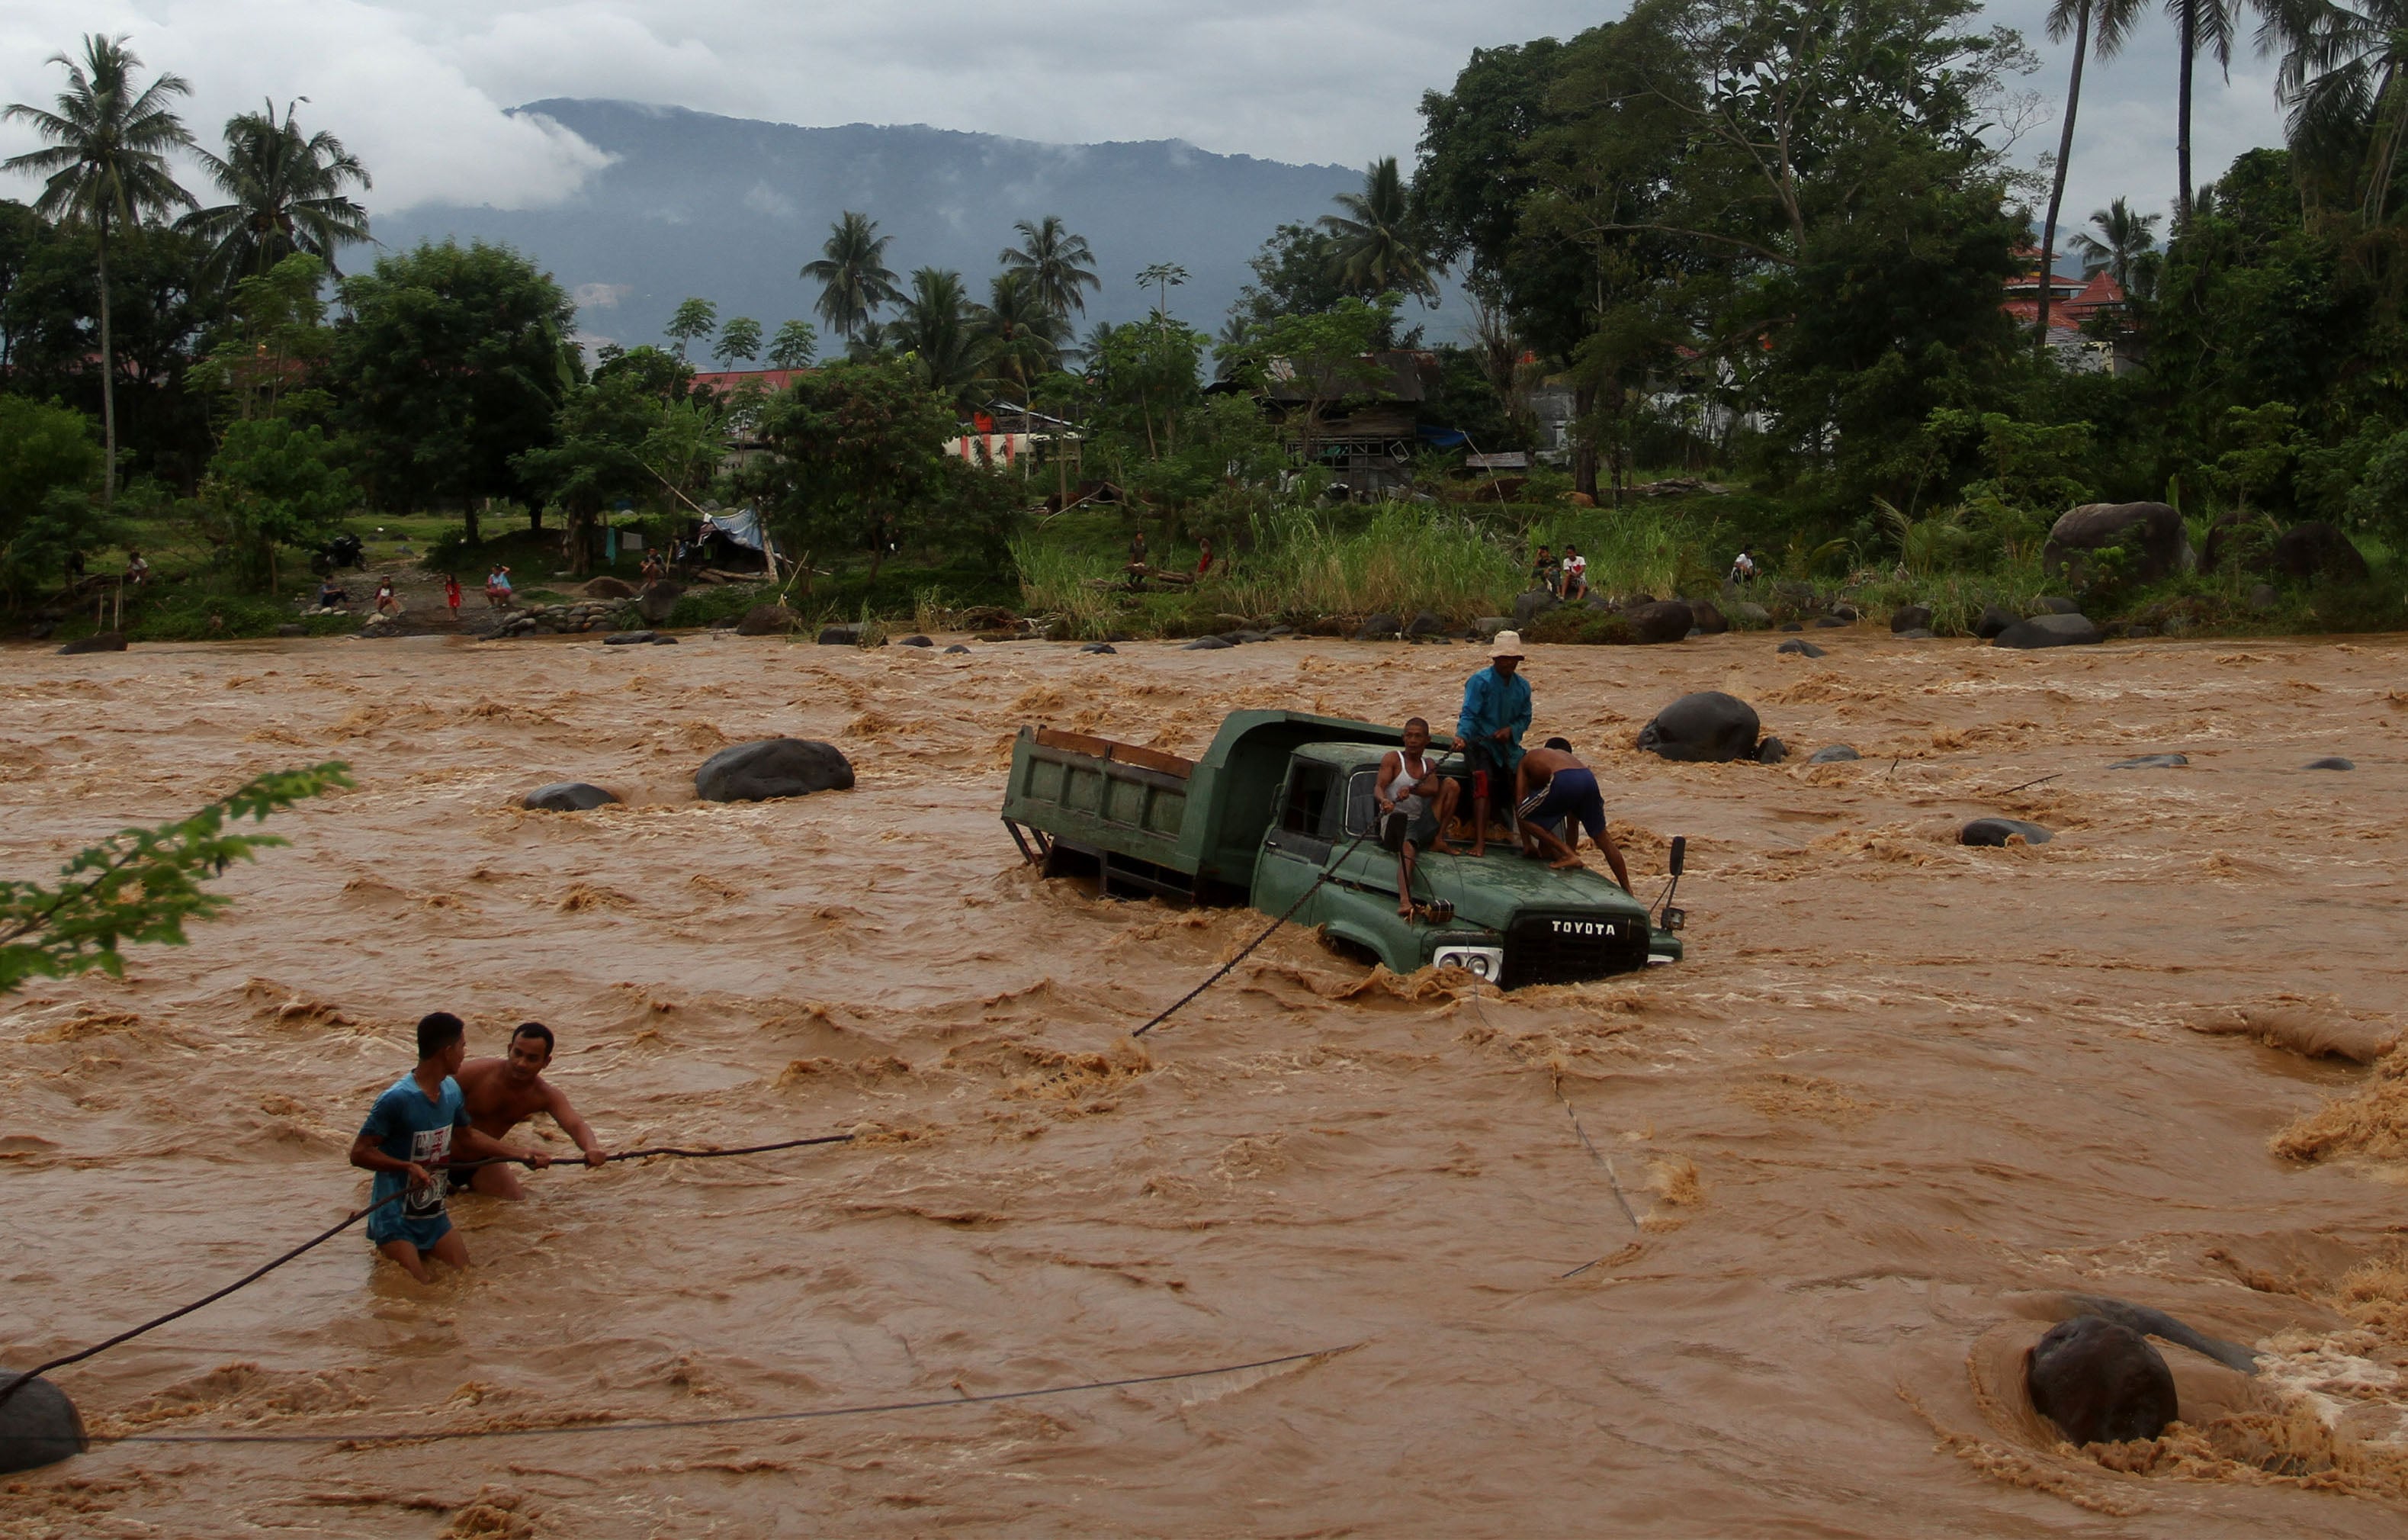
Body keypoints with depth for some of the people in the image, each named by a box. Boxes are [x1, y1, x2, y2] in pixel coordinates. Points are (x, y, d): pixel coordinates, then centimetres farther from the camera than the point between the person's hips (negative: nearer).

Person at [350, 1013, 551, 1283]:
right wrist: (408, 1166, -33)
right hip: (396, 1219, -7)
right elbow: (359, 1153, -21)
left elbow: (466, 1137, 20)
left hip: (434, 1216, 7)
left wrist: (521, 1154, 16)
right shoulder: (397, 1099, -23)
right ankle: (385, 1256, 14)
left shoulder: (451, 1091, 2)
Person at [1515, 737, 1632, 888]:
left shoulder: (1528, 759, 33)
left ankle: (1568, 856, 7)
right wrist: (1571, 848, 47)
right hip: (1588, 779, 5)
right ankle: (1627, 891, 25)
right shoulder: (1568, 756, 41)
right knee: (1603, 839, 20)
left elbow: (1521, 800, 24)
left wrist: (1527, 843, 26)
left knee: (1526, 818, 15)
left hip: (1563, 781, -5)